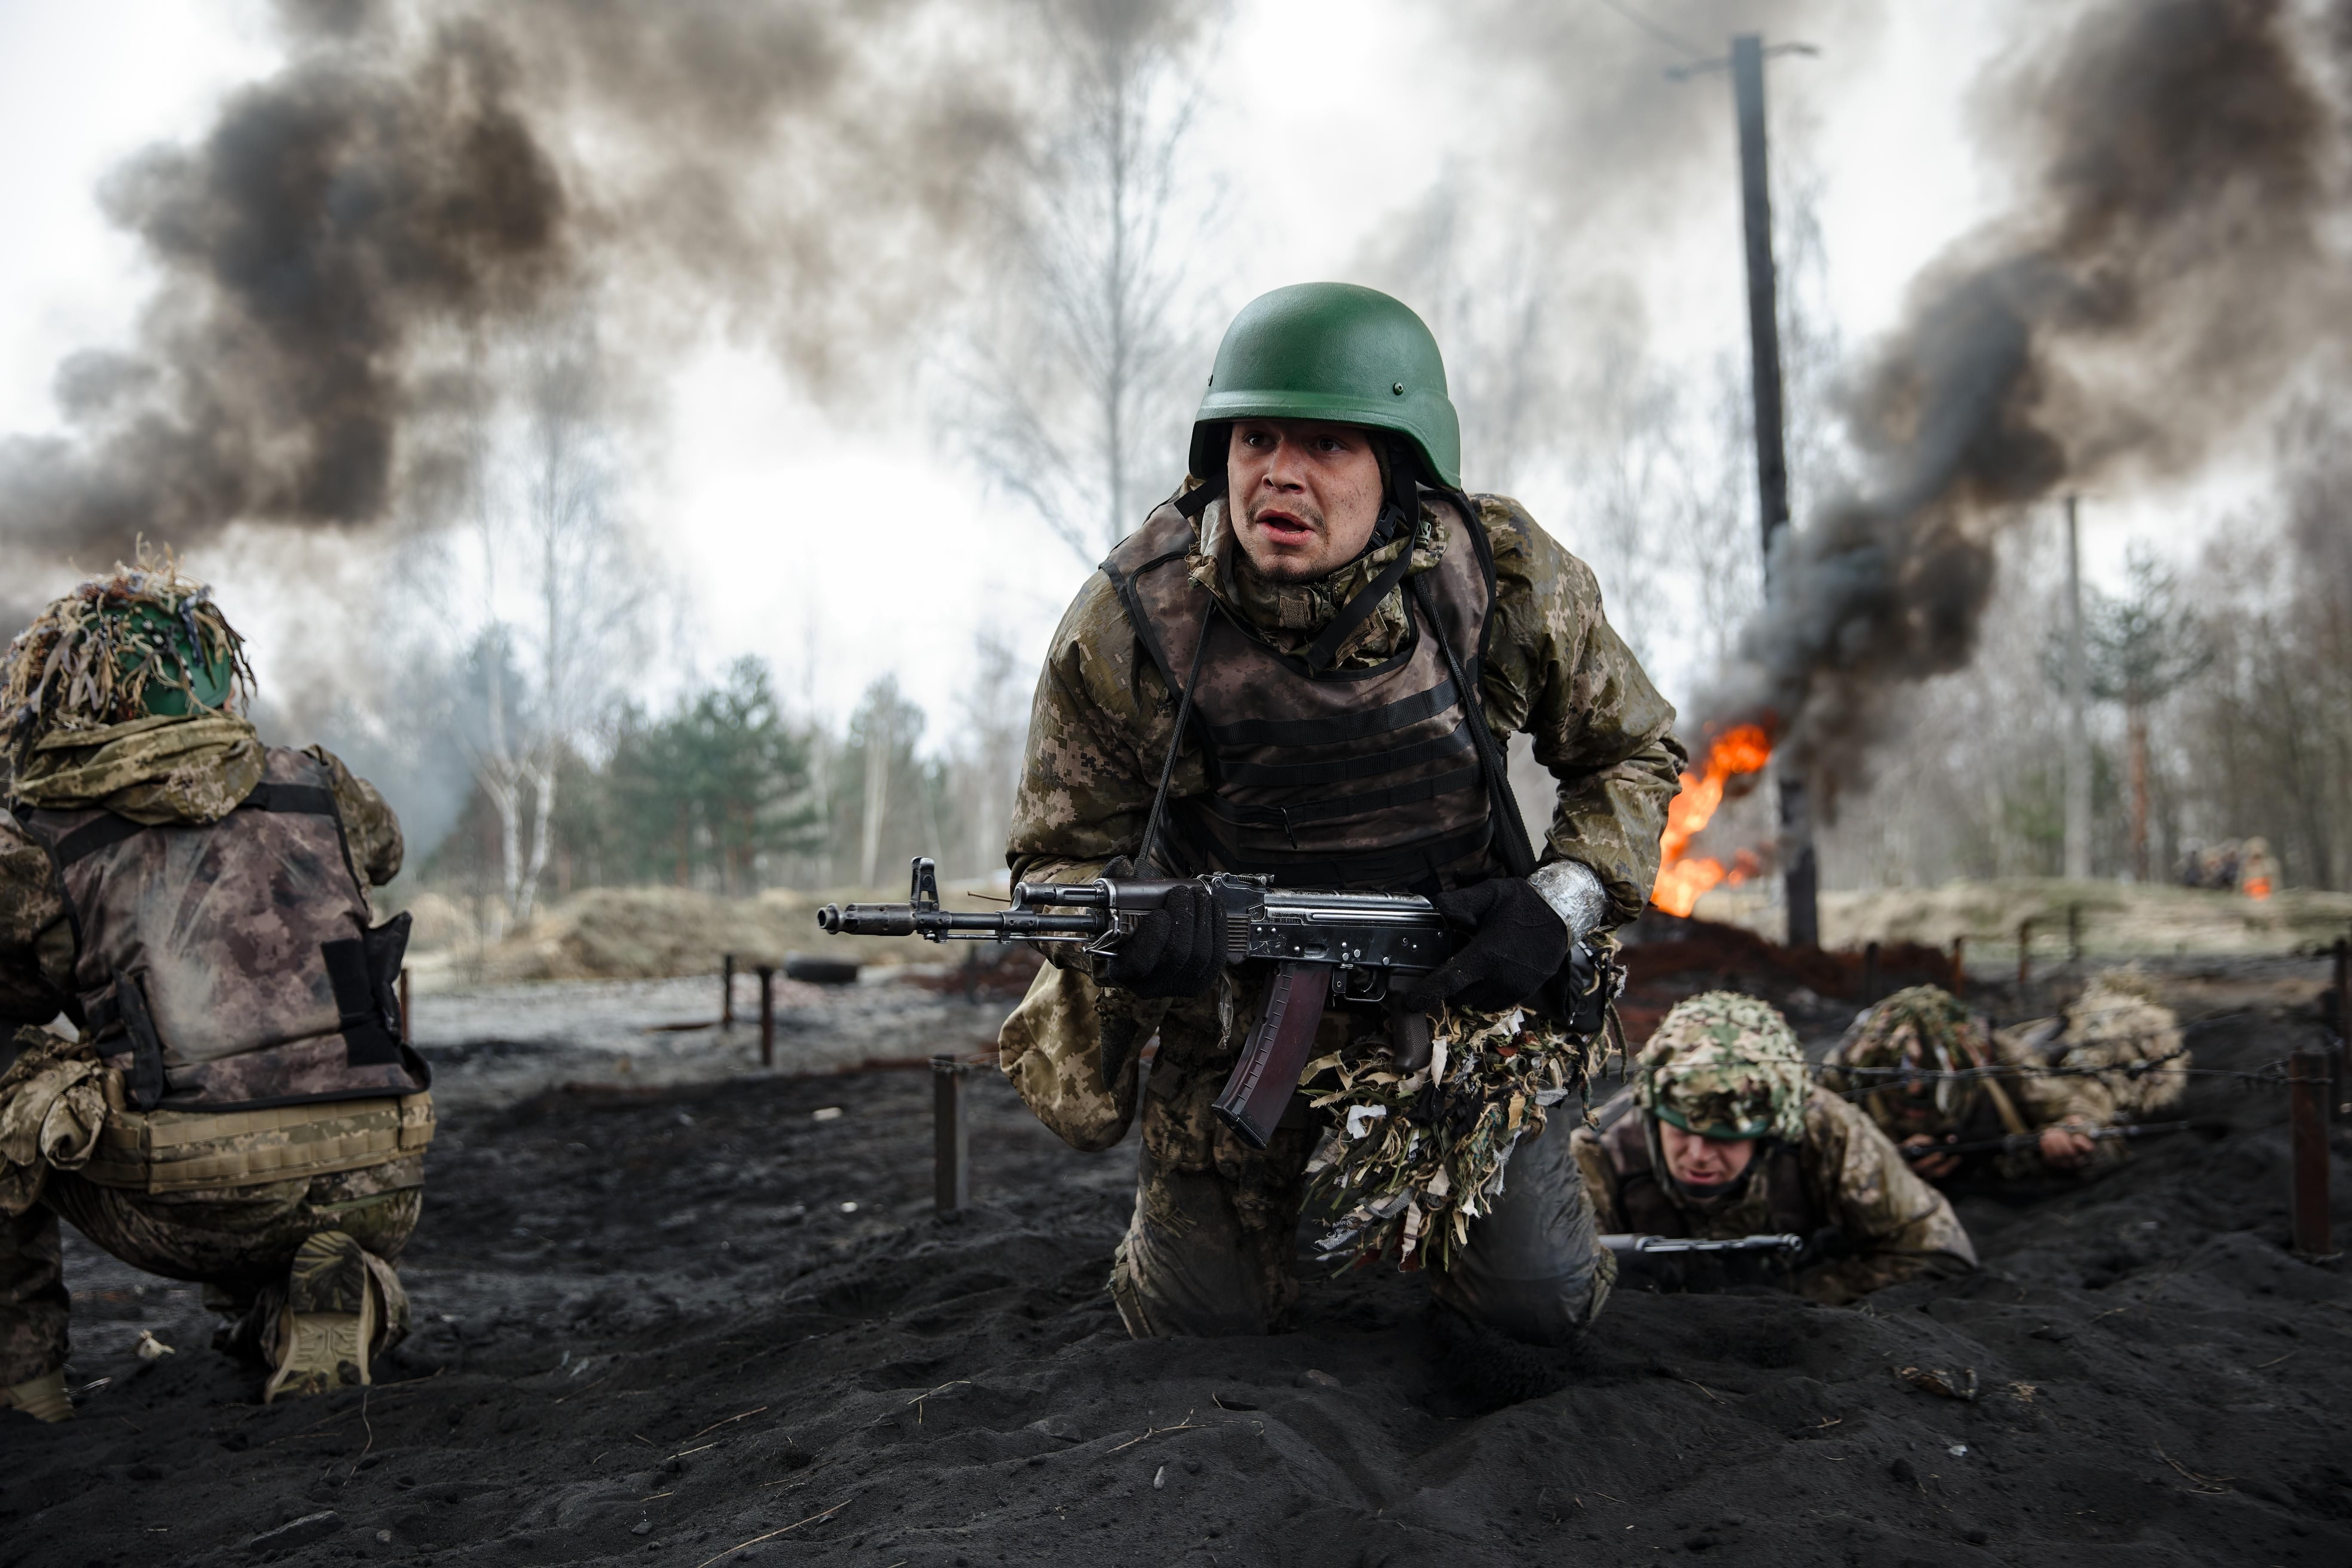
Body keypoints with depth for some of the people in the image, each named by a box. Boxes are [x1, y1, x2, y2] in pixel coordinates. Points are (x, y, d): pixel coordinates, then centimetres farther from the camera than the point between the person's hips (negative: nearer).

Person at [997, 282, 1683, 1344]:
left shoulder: (1504, 580, -18)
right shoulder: (1128, 625, -23)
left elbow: (1633, 754, -2)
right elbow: (1059, 853, -12)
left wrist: (1562, 906, -18)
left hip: (1459, 974, 1)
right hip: (1234, 1007, -1)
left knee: (1538, 1306, 5)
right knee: (1203, 1321, 7)